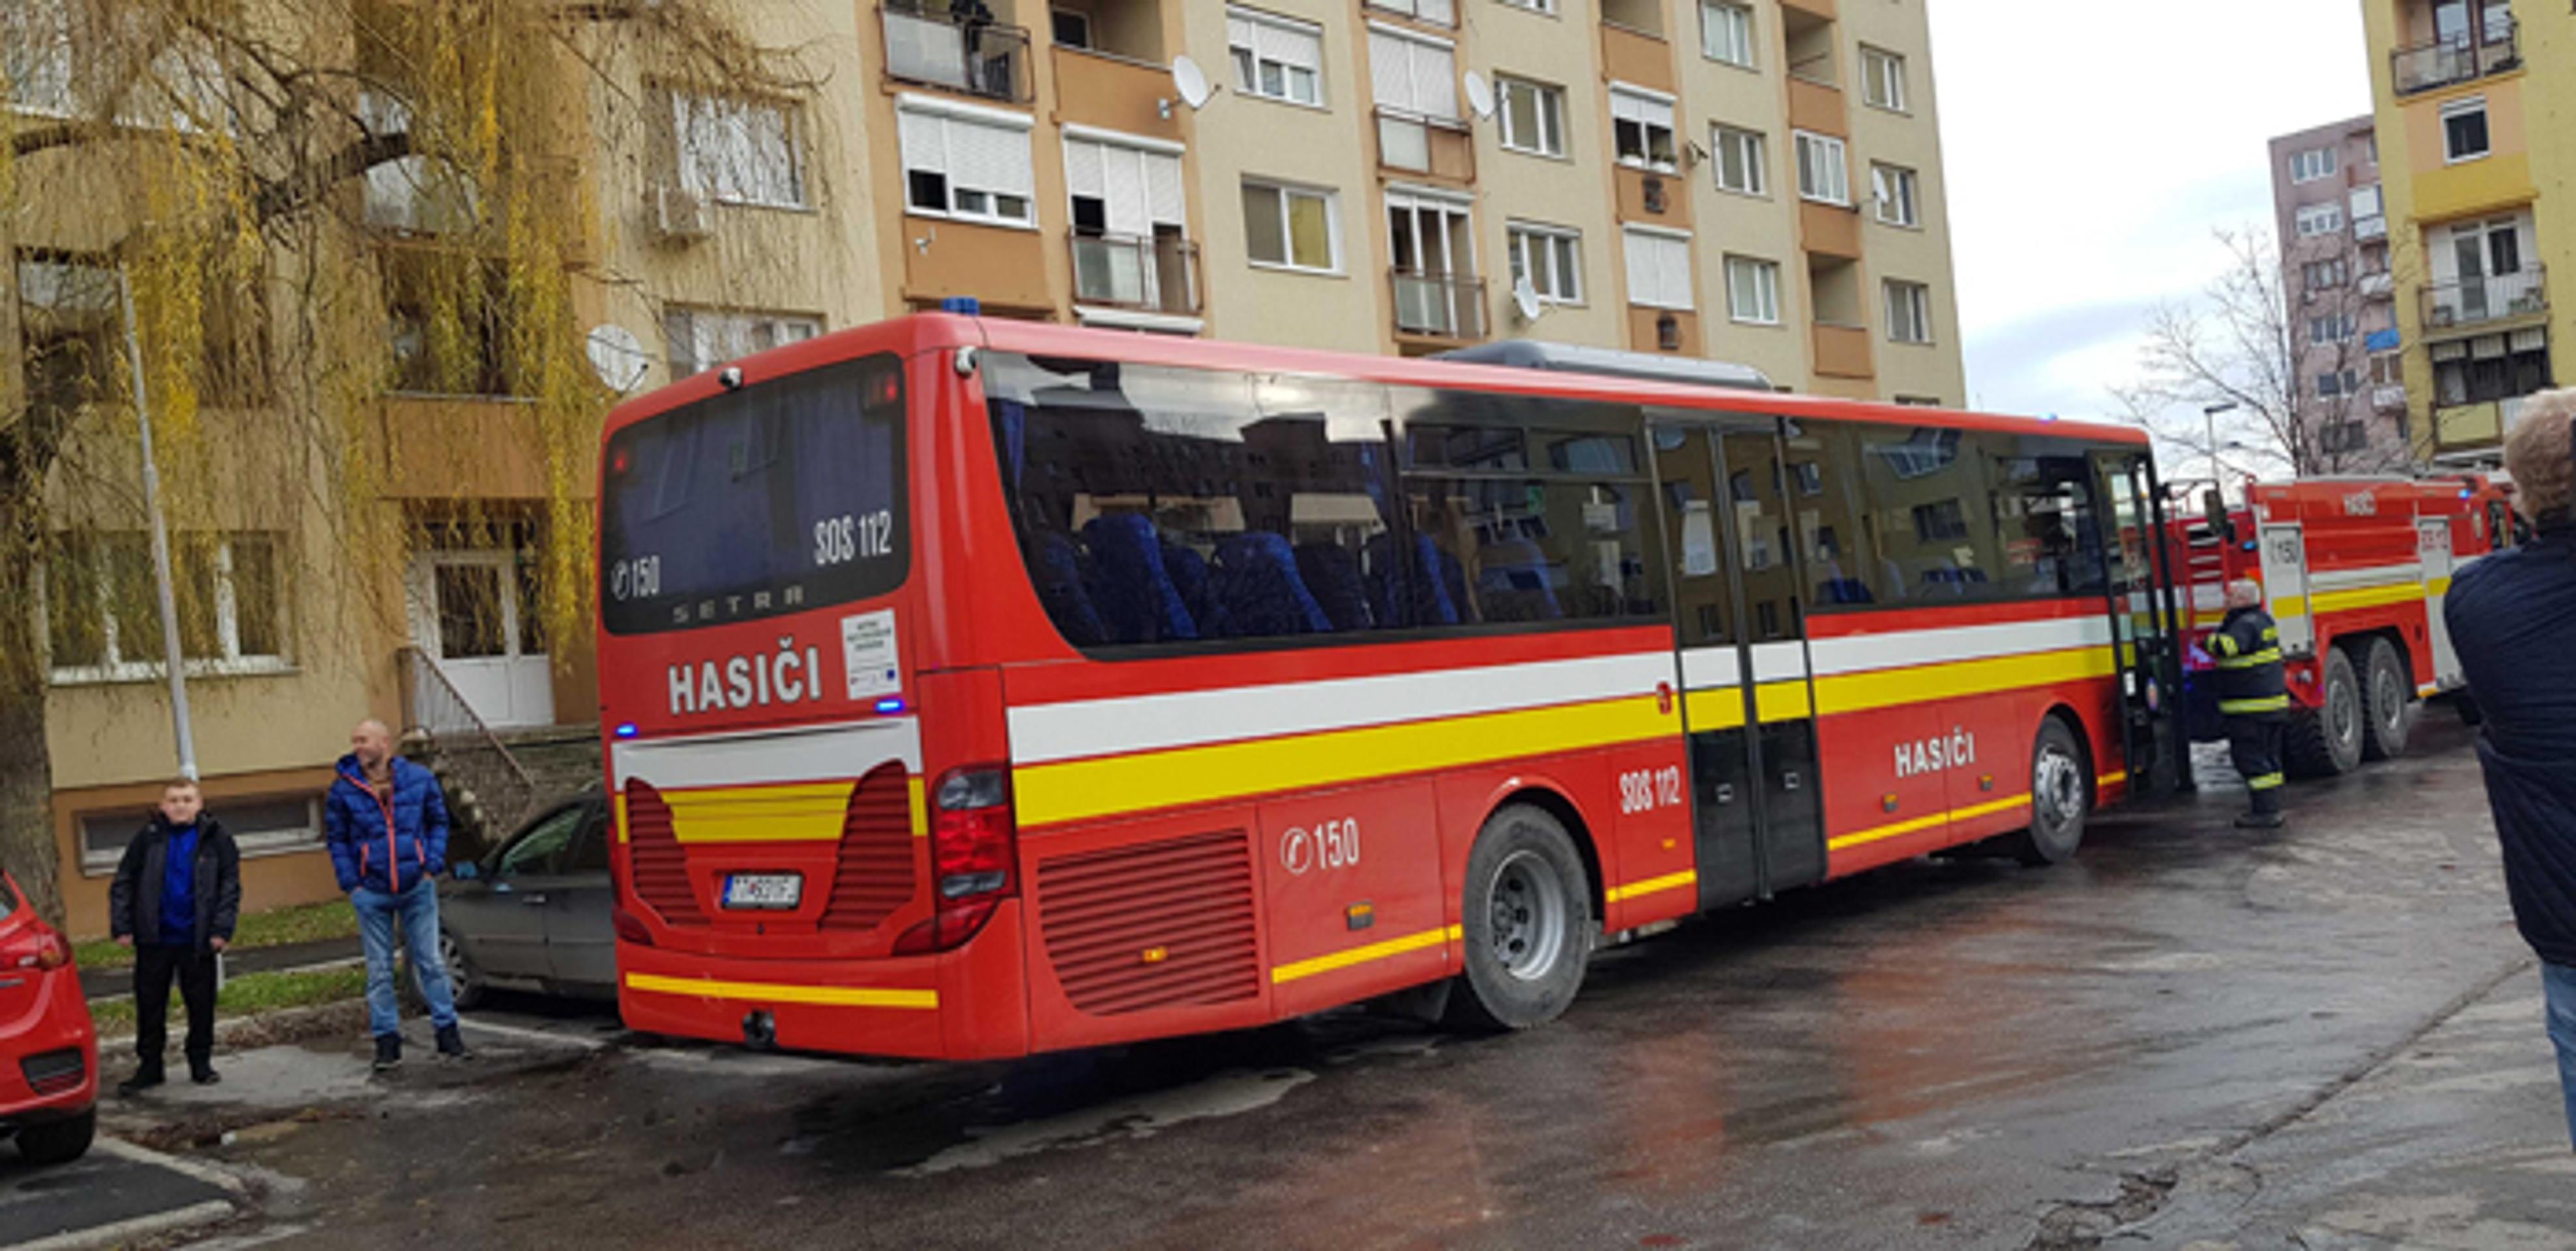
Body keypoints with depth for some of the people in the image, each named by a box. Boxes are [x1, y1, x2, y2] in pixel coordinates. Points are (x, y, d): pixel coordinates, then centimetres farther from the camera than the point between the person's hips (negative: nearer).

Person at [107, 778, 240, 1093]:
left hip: (196, 938, -1)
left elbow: (231, 885, -2)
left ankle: (201, 1063, 21)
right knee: (150, 1003, 8)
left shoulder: (215, 838, -4)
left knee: (201, 1003, 8)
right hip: (154, 938, 1)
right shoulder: (149, 837, -2)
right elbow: (123, 883, 3)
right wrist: (122, 926, -3)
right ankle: (149, 1067, 18)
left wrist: (222, 929, -8)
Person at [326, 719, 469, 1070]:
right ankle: (387, 1040, 14)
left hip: (417, 888, 0)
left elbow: (439, 823, 9)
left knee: (430, 962, 4)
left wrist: (432, 867, -1)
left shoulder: (419, 779, -1)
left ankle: (447, 1031, 13)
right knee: (379, 970, 6)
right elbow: (338, 840, 6)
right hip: (372, 894, 0)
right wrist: (351, 883, -3)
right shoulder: (343, 788, -2)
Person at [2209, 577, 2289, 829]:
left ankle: (2264, 812, -7)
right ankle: (2272, 809, 19)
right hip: (2274, 699, 10)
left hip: (2250, 705, -10)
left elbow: (2224, 646, -31)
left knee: (2249, 757, -6)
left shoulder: (2246, 624, -16)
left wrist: (2211, 639, -11)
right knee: (2269, 758, 14)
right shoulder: (2264, 620, 16)